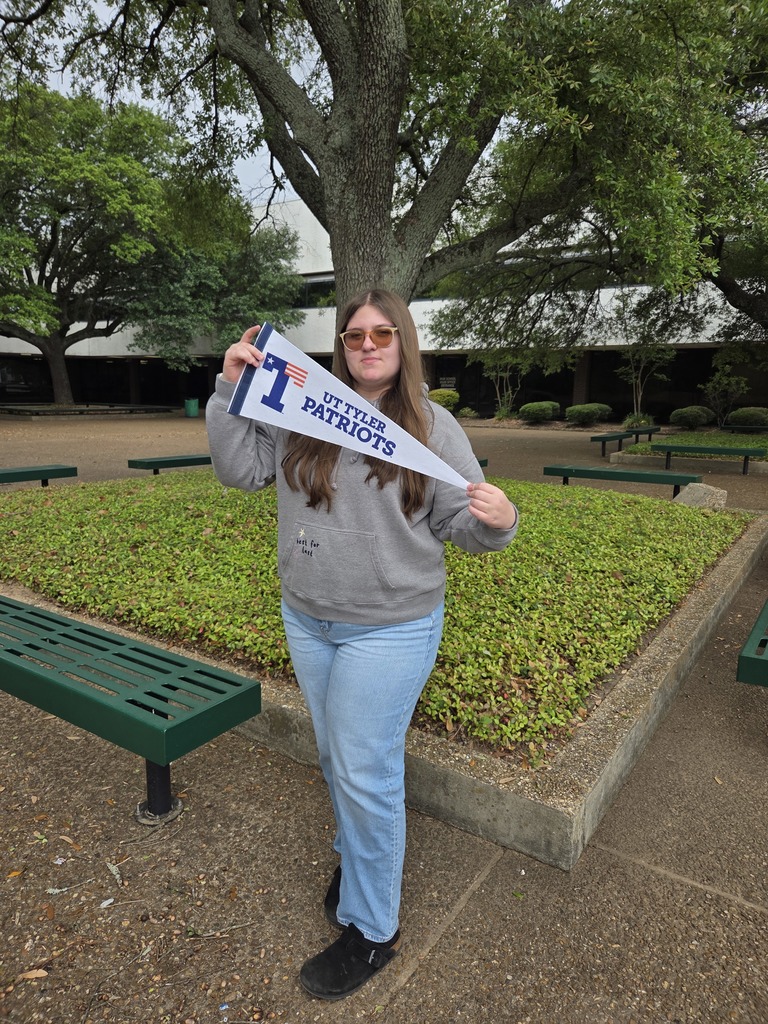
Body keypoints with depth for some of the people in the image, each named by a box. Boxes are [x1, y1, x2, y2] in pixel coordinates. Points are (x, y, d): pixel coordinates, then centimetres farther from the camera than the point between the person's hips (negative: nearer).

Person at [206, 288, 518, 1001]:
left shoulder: (432, 426, -7)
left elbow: (459, 523, -5)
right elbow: (239, 469, 0)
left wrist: (496, 522, -27)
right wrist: (231, 390, -10)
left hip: (388, 630, -4)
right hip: (306, 622, 5)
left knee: (365, 773, 5)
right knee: (335, 756, 22)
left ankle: (371, 929, 29)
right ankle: (356, 855, 51)